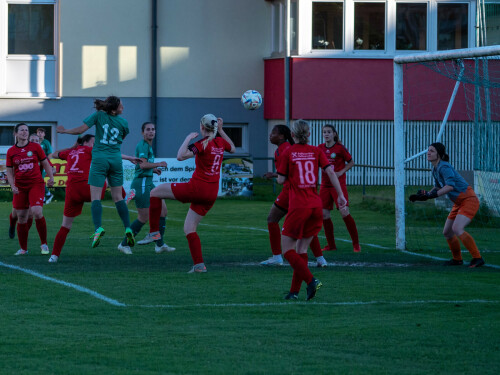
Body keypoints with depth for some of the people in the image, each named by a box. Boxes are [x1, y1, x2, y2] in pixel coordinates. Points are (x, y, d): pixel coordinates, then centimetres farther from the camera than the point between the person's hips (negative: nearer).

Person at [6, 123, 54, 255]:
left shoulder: (35, 147, 3)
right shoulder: (11, 151, 6)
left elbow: (45, 163, 10)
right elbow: (9, 171, 8)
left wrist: (51, 177, -3)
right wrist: (12, 186, -6)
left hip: (36, 184, -2)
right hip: (20, 187, 2)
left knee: (37, 212, -20)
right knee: (21, 218, 4)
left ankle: (44, 244, -5)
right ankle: (23, 248, 17)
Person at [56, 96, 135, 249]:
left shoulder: (99, 115, -1)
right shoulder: (123, 122, 4)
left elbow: (81, 129, -4)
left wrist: (65, 131, 11)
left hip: (99, 159, -2)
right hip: (116, 160, 2)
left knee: (95, 197, -5)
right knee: (118, 197, 11)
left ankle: (98, 228, -24)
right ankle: (128, 229, 2)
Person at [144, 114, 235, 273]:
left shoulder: (202, 144, -12)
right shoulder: (220, 142, 8)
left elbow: (180, 156, -24)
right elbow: (232, 148, 32)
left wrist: (188, 139, -11)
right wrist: (221, 131, 27)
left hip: (197, 188, -7)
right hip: (212, 193, 7)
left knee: (155, 192, 7)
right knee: (189, 228, 14)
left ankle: (154, 231, 3)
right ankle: (199, 265, 2)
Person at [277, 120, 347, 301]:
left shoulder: (288, 152, -2)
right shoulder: (316, 151, 7)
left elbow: (281, 179, -1)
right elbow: (330, 171, -3)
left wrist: (282, 174, 21)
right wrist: (340, 195, -1)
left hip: (298, 206, -4)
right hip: (316, 205, 4)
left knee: (287, 249, 3)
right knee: (302, 248, 12)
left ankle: (311, 280, -16)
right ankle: (294, 291, 8)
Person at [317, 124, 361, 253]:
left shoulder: (340, 148, -6)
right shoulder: (320, 148, 7)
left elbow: (351, 162, 1)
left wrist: (341, 172, -11)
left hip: (338, 184, -5)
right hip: (325, 185, 5)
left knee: (345, 213, -14)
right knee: (324, 214, 1)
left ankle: (356, 244, -5)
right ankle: (331, 245, 14)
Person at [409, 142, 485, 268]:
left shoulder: (444, 167, -20)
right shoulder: (435, 169, 8)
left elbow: (450, 186, -34)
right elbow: (438, 187, 20)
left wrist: (432, 195, -38)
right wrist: (425, 194, 3)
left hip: (469, 200, -10)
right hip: (459, 203, 10)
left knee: (457, 229, -26)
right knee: (447, 232, 12)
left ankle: (477, 258, -21)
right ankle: (457, 259, 31)